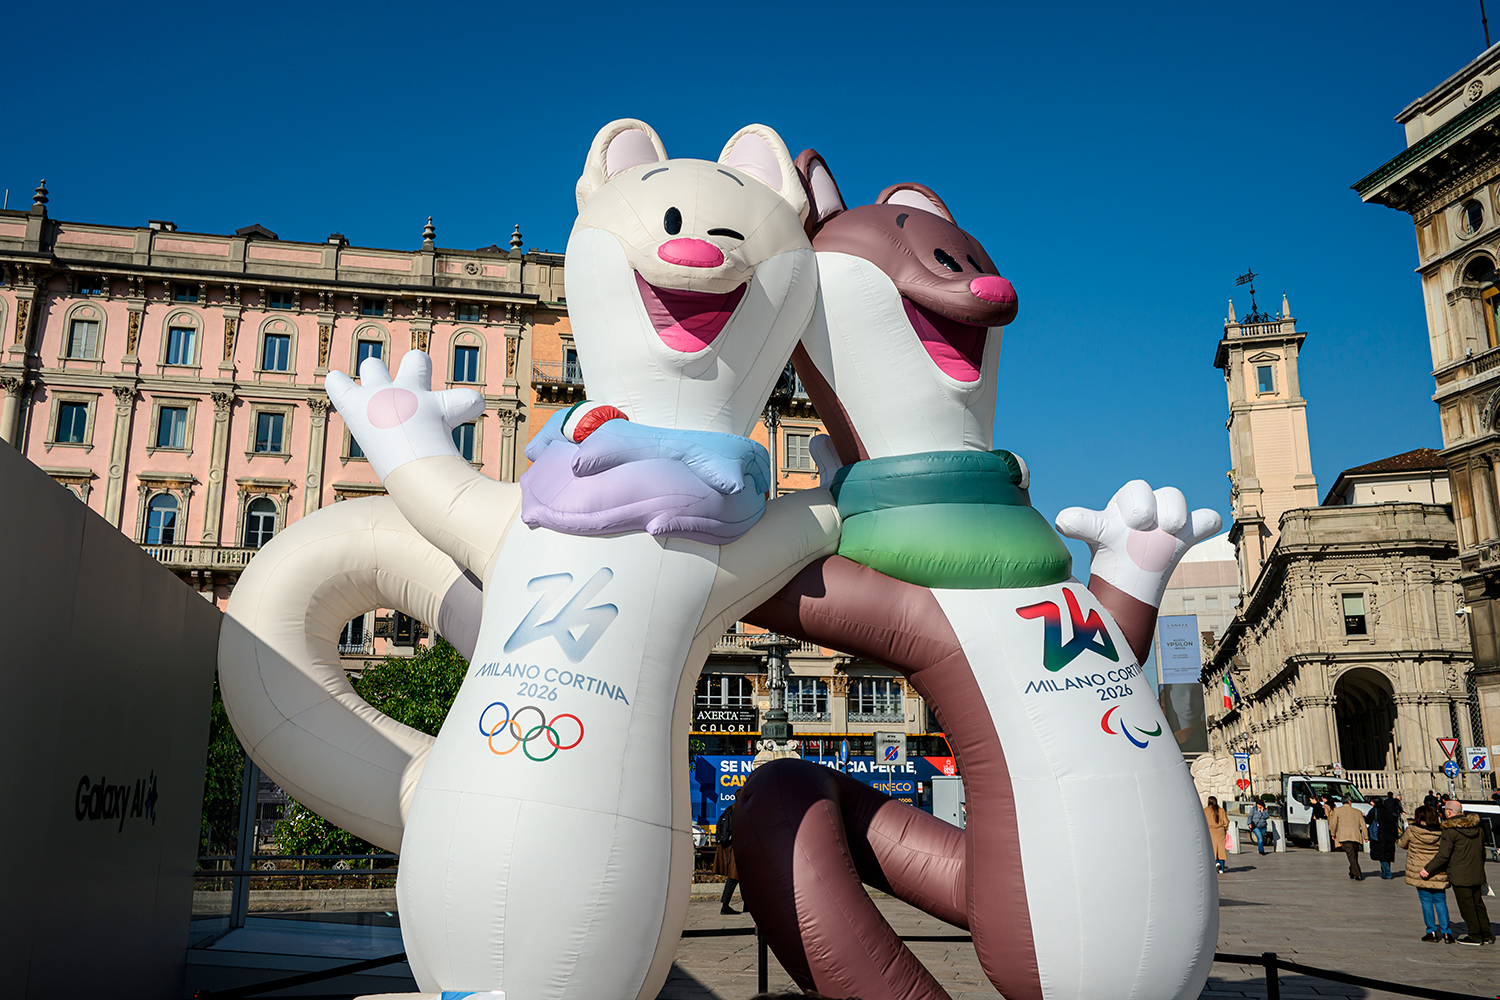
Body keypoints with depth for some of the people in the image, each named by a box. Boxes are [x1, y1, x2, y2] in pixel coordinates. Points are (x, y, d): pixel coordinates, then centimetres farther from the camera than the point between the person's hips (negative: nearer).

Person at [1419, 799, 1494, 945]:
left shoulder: (1450, 831, -16)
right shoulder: (1477, 828, 7)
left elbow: (1443, 856, -18)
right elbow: (1482, 853, 18)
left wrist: (1428, 869, -10)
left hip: (1460, 876, -7)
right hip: (1476, 875, 7)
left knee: (1466, 906, 2)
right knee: (1478, 905, 16)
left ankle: (1475, 936, 7)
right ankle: (1487, 935, 22)